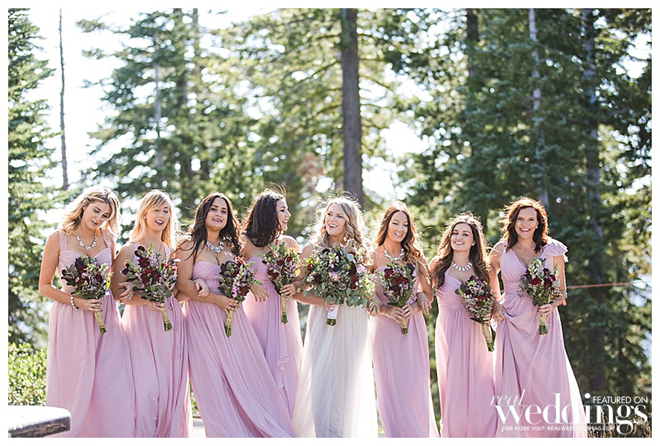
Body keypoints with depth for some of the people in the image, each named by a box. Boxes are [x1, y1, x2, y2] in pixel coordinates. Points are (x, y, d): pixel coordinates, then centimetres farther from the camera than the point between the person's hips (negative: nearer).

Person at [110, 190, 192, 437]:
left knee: (172, 385, 1)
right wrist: (145, 299, -17)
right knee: (147, 386, -11)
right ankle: (143, 436, -4)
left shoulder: (172, 251, 14)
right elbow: (117, 291, -3)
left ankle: (169, 435, 8)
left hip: (171, 323, 4)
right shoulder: (129, 251, 2)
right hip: (142, 324, -4)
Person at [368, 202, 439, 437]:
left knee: (415, 386, 1)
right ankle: (395, 435, 10)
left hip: (413, 326, 2)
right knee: (390, 386, 0)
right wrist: (387, 310, -15)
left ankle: (420, 434, 12)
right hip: (384, 328, -2)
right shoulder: (373, 257, -1)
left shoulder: (414, 256, 7)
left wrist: (414, 306, -7)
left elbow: (427, 293, 13)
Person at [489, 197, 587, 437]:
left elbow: (562, 291, 8)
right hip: (512, 323, 0)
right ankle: (513, 435, 7)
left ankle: (555, 433, 5)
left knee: (549, 381, -4)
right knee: (513, 381, -1)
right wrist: (494, 304, 10)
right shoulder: (501, 250, 3)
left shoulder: (553, 250, 2)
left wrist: (552, 305, -12)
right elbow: (490, 274, 23)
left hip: (544, 322, 0)